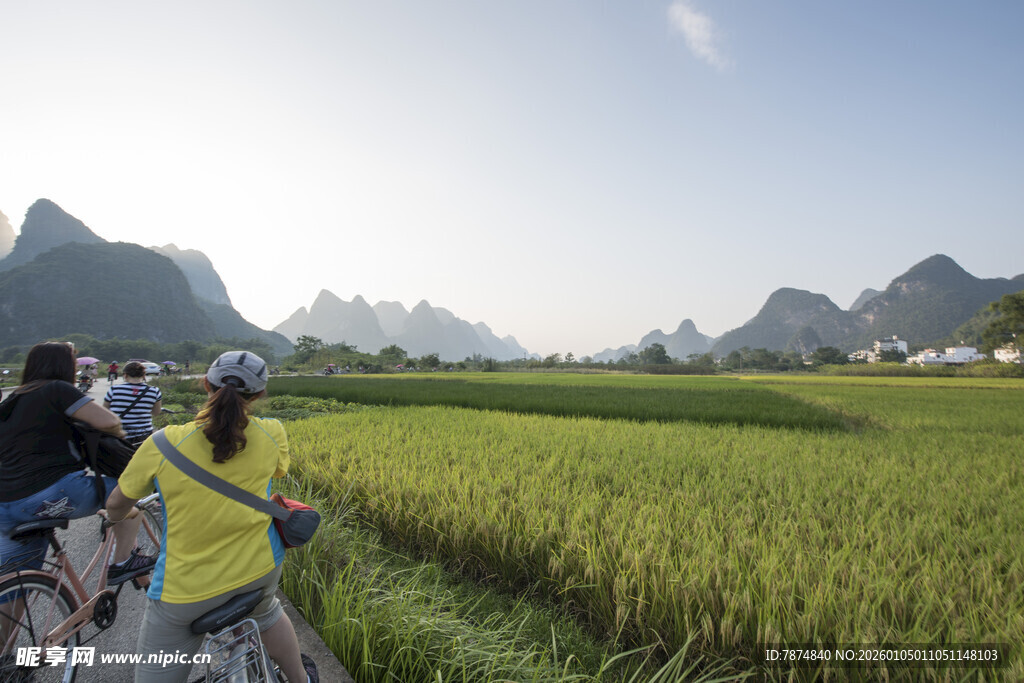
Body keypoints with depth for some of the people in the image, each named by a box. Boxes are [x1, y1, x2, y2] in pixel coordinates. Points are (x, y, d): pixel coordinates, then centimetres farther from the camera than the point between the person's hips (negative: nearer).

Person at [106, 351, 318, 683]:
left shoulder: (163, 446, -17)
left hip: (184, 591, -2)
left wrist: (120, 517, 24)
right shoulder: (272, 434, -13)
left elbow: (115, 506, 0)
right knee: (266, 614, 34)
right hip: (260, 568, 3)